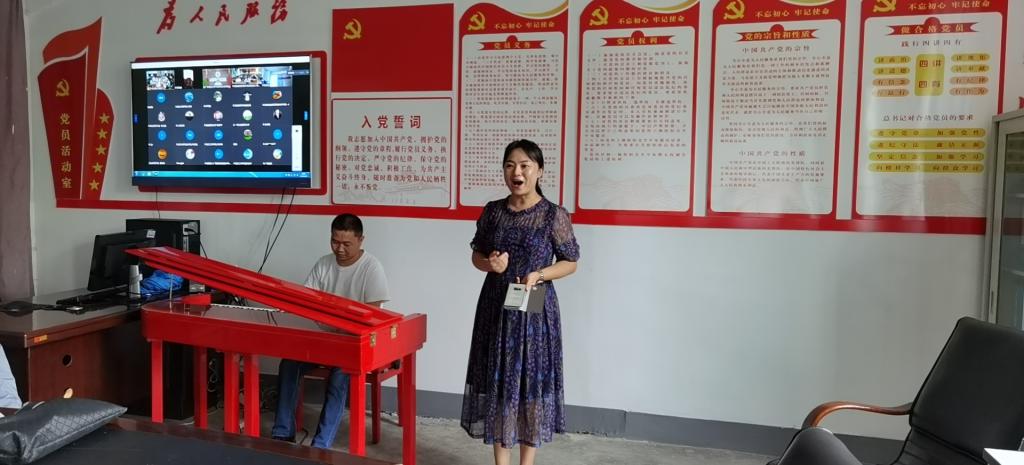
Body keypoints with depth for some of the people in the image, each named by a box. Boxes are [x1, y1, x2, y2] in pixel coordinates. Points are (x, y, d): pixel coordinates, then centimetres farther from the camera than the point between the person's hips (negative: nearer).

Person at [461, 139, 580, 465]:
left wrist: (539, 275, -18)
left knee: (532, 384, 6)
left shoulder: (555, 215, -8)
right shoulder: (492, 211, 2)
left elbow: (570, 262, -1)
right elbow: (477, 254, 11)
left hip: (534, 311, -3)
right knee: (497, 384, 9)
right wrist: (489, 264, -12)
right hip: (495, 308, 3)